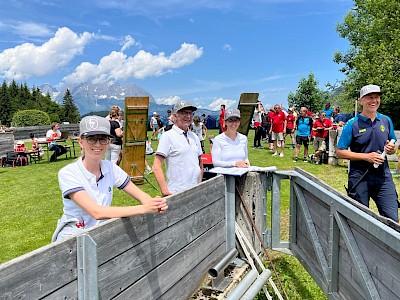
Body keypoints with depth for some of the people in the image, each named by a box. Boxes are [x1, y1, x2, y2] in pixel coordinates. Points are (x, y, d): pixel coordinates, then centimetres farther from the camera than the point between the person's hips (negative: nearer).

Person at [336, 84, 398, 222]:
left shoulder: (386, 121, 7)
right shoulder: (352, 124, -6)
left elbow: (393, 147, 18)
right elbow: (340, 152, -8)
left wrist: (391, 149, -6)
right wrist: (366, 156, -16)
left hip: (383, 176, 3)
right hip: (360, 178, -3)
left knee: (392, 219, 0)